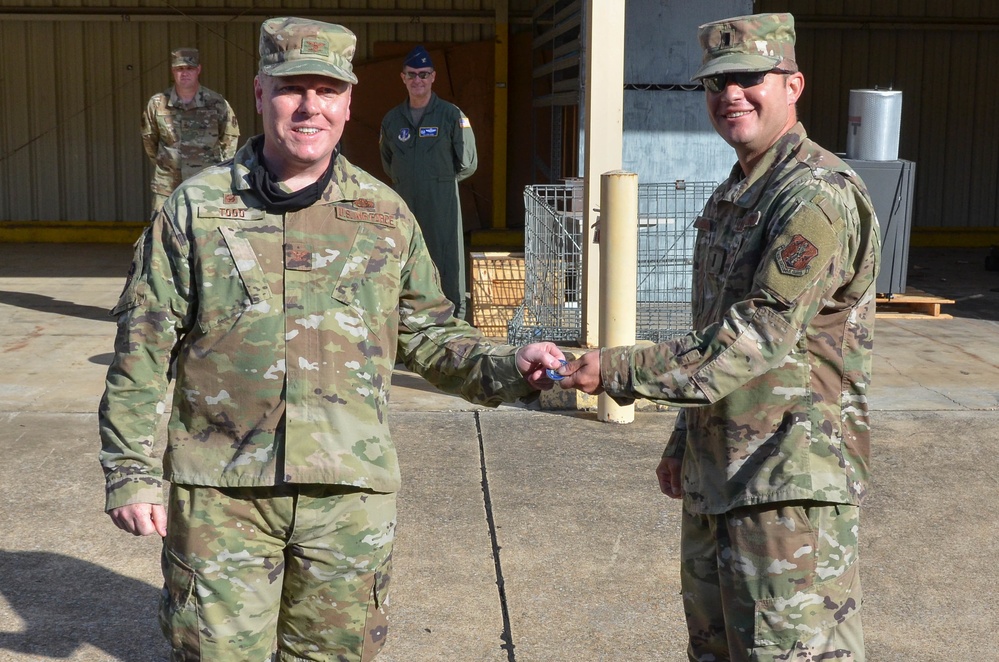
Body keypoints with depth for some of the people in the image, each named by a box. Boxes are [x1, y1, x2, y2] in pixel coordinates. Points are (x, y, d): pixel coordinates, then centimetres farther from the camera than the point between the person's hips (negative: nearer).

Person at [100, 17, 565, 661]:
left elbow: (428, 331, 13)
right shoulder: (196, 206, 1)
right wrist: (131, 472, -1)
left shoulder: (385, 214, 6)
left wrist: (505, 368, -5)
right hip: (221, 492, -1)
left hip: (350, 492, 2)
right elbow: (144, 348, 2)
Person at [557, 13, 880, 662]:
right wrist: (684, 443, 23)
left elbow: (760, 337, -24)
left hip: (792, 485, -10)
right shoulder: (730, 197, 15)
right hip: (715, 476, 10)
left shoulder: (819, 195, -17)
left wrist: (619, 369, -22)